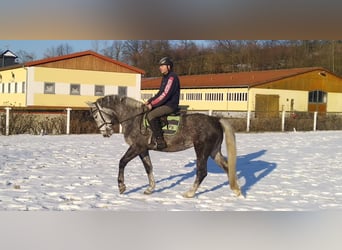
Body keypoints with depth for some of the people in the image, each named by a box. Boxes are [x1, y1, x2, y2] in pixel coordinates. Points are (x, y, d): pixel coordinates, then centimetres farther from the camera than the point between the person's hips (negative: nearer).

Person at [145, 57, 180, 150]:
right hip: (165, 104, 11)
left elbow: (165, 95, -22)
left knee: (151, 115, -26)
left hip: (171, 105, -11)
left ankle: (160, 141, -23)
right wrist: (149, 101, 7)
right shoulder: (165, 78, 17)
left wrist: (152, 104, -18)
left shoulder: (172, 77, -15)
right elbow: (160, 93, 20)